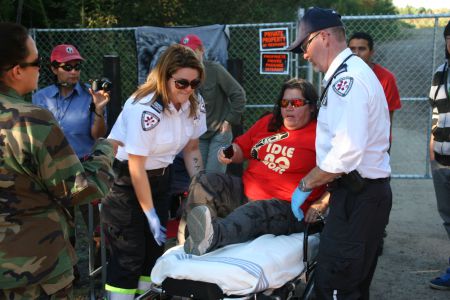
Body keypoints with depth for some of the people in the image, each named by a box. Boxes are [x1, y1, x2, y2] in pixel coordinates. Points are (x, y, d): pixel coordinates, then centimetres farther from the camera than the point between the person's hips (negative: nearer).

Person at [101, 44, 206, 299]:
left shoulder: (194, 104, -6)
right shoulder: (144, 110, -27)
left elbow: (191, 149, 7)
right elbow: (136, 168, -22)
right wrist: (151, 215, -19)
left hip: (159, 175, 7)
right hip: (124, 177, -7)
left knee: (156, 246, 11)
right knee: (129, 252, -6)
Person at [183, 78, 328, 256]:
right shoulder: (268, 122, 18)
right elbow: (242, 148, 25)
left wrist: (320, 206, -19)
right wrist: (230, 155, 2)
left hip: (286, 207, -7)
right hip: (244, 192, 7)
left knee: (253, 213, -40)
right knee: (203, 182, -12)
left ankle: (215, 235, -66)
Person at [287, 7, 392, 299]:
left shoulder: (346, 78, -16)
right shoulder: (350, 72, 16)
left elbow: (348, 152, -25)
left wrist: (305, 185, -12)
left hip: (359, 196, -10)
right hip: (362, 191, 10)